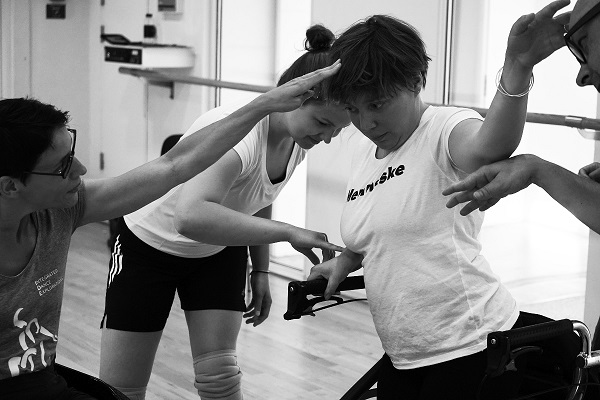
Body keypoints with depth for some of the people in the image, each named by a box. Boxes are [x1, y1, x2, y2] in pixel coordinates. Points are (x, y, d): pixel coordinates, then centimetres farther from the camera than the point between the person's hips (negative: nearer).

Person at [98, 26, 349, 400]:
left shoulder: (297, 139, -13)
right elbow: (191, 217, -55)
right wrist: (289, 232, -52)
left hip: (219, 250, 6)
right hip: (149, 245, -6)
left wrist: (261, 272, 8)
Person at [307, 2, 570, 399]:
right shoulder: (364, 148, 10)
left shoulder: (446, 128, -13)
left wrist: (516, 68, -55)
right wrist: (345, 260, 8)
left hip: (474, 349, -7)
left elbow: (487, 148, -38)